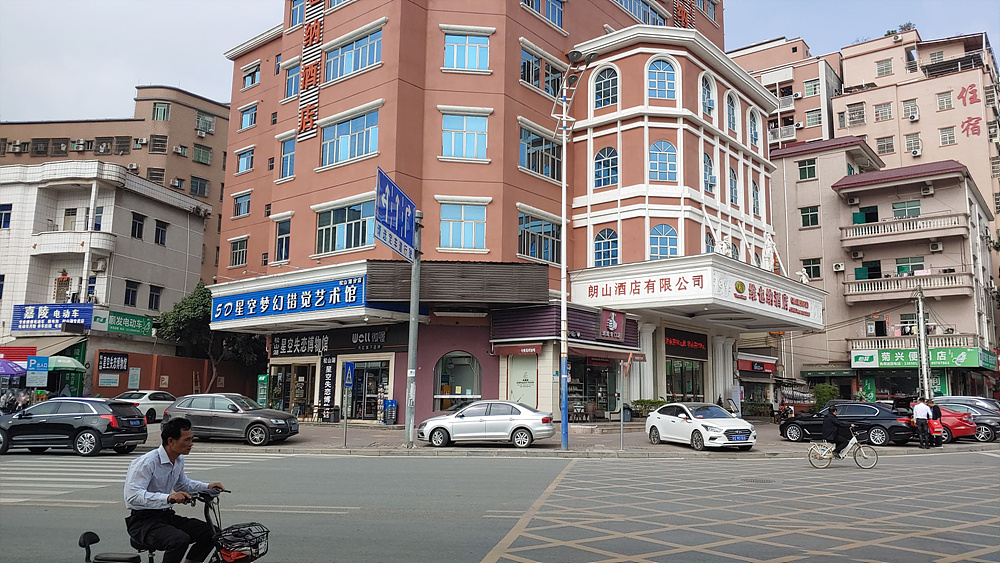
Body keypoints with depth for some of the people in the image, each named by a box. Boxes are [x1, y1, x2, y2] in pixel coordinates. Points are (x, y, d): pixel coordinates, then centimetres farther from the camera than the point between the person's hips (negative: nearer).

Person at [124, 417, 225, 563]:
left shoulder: (179, 460, 8)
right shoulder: (147, 462, -19)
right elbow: (133, 496, -30)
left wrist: (207, 487, 10)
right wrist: (168, 497, -41)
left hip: (166, 516, 8)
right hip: (143, 520, -8)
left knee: (209, 532, -10)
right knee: (180, 539, -32)